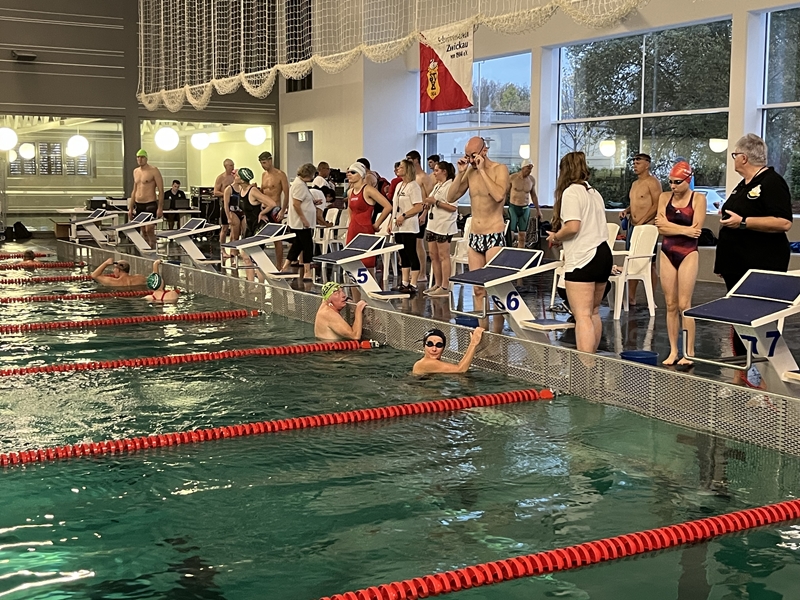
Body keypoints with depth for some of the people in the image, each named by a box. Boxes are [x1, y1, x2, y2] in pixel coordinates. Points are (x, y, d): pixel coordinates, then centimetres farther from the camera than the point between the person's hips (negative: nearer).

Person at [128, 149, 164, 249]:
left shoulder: (153, 171, -7)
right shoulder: (135, 171, 13)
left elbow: (161, 190, -10)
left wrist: (160, 208, -17)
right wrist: (130, 208, 15)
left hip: (150, 204, -6)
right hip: (138, 205, 6)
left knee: (149, 230, -13)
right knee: (144, 231, 8)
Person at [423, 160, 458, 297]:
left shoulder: (450, 186, -11)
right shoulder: (437, 186, 18)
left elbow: (453, 207, -19)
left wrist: (435, 202, -18)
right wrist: (428, 204, 6)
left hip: (444, 226, -9)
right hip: (433, 225, 9)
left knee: (443, 256, -6)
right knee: (433, 256, 10)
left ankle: (445, 287, -3)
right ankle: (437, 284, 17)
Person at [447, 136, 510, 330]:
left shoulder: (499, 169, -7)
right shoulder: (470, 172, 9)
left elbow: (499, 195, -24)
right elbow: (451, 198, 7)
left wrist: (482, 170, -18)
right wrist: (460, 172, -3)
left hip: (494, 236, -6)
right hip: (474, 236, 6)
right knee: (478, 289, 8)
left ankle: (497, 332, 0)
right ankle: (482, 330, 15)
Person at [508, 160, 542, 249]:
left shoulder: (532, 180, 2)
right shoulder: (512, 178, -9)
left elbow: (534, 195, 15)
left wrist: (538, 210, 16)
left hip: (525, 209, 3)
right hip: (513, 207, -3)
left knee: (522, 236, 5)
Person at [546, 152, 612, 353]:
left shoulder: (571, 192, -9)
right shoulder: (594, 192, 18)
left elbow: (572, 227, -20)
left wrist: (555, 237, -1)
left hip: (582, 259, -9)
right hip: (603, 254, 9)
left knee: (583, 316, -11)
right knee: (594, 312, 17)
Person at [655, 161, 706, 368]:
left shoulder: (698, 198, -4)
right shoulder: (665, 197, 6)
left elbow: (695, 230, -13)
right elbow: (661, 228, -3)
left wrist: (669, 225, -8)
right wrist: (684, 229, -12)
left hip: (688, 254, -4)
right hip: (667, 254, 4)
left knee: (684, 305, -6)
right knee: (670, 305, 5)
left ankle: (689, 353, 0)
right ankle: (673, 351, 12)